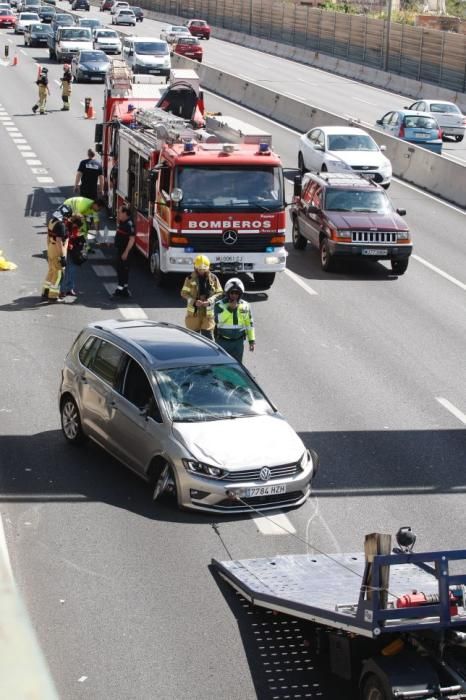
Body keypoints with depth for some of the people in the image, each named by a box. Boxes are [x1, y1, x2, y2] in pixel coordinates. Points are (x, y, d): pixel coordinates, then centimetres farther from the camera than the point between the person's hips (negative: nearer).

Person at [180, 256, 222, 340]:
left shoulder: (213, 278, 0)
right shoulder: (190, 278, -2)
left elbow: (219, 293, 3)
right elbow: (184, 293, 0)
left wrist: (210, 301, -14)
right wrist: (194, 302, -15)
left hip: (208, 312, -1)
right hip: (194, 311, 1)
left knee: (208, 335, -6)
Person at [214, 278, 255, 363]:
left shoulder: (245, 306, 3)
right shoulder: (219, 305, -7)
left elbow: (249, 324, 11)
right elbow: (218, 319, -24)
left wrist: (252, 340, 10)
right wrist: (229, 308, -28)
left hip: (238, 341, 2)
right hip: (223, 341, -2)